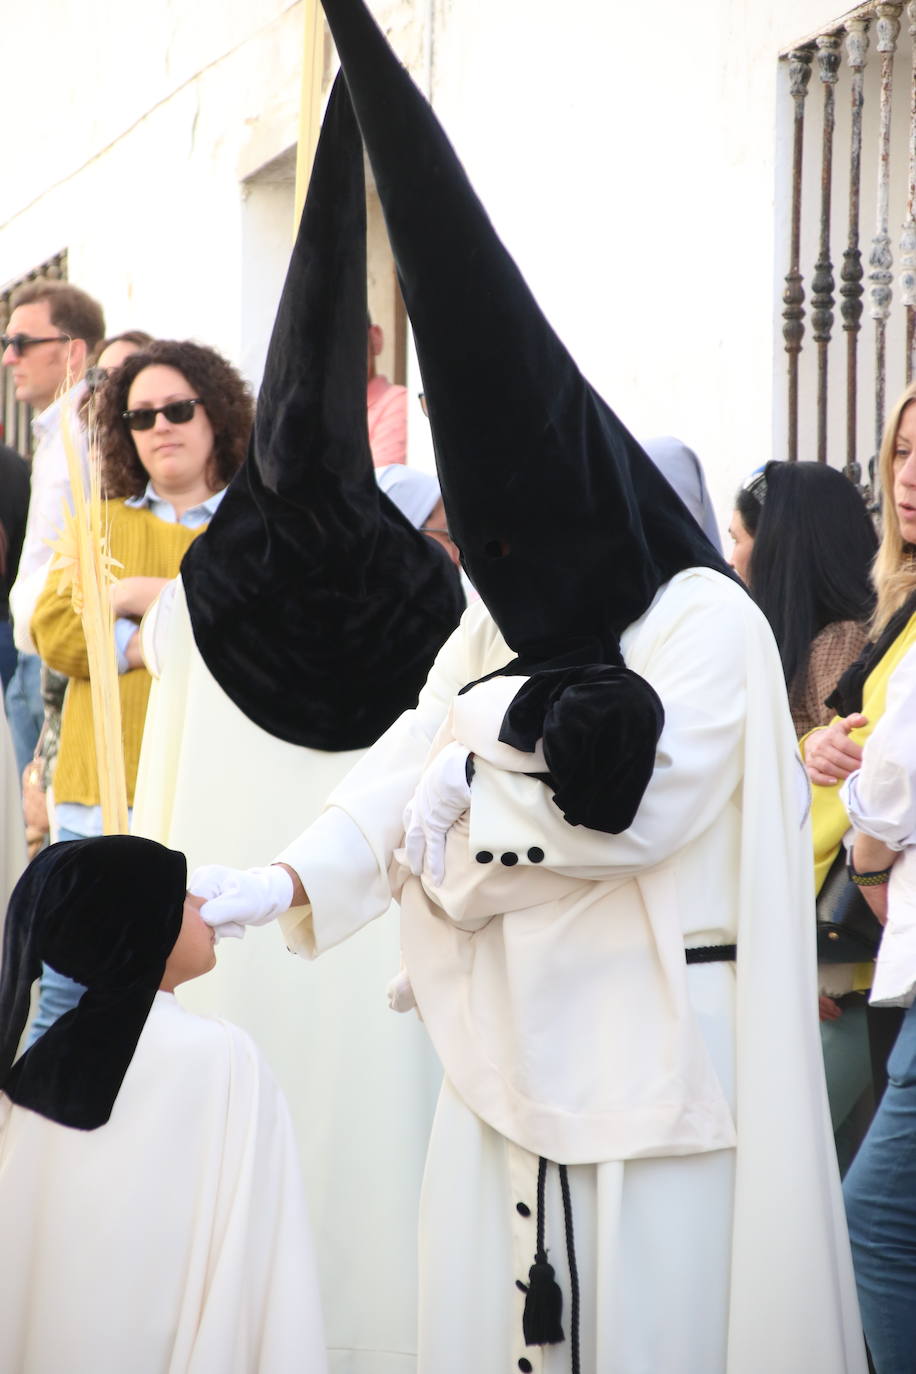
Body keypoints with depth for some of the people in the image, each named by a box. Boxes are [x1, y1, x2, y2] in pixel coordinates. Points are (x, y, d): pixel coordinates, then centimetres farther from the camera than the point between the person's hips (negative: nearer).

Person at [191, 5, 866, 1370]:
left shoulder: (706, 622, -7)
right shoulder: (500, 625, 13)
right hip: (509, 1042, 6)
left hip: (652, 1051, -6)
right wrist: (281, 882, -14)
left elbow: (647, 802, -17)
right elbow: (405, 772, 2)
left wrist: (472, 791, -6)